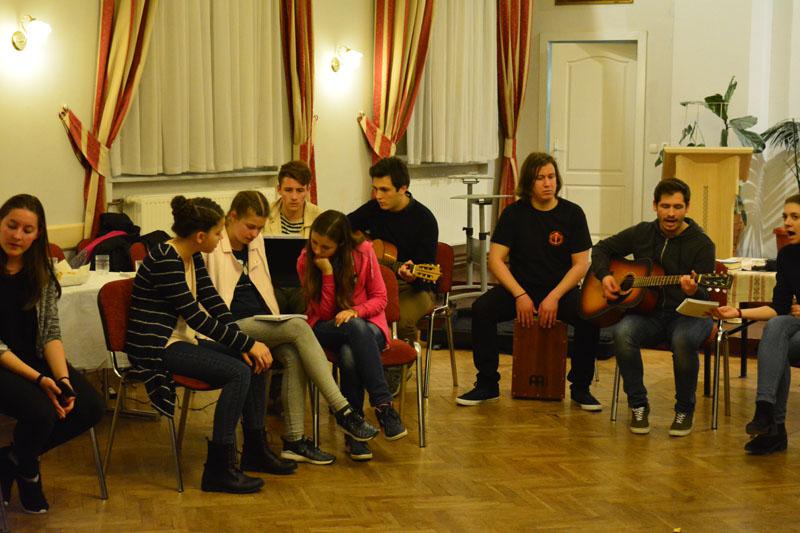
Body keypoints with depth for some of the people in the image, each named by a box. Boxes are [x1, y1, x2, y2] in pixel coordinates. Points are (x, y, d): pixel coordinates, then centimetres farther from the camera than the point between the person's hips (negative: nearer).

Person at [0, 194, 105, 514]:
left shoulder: (41, 271, 4)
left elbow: (51, 332, 0)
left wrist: (62, 378, -17)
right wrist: (38, 379, -24)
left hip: (37, 359, 6)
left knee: (91, 408, -13)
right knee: (40, 411, -30)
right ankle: (26, 470, 6)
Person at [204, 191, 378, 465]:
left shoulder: (256, 242, 17)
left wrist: (276, 321, 11)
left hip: (263, 323, 7)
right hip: (233, 326, -7)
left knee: (294, 356, -26)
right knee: (299, 327, -27)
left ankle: (294, 441, -22)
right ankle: (344, 411, -28)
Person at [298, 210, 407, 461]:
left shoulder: (363, 252, -8)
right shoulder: (305, 261, -6)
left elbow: (380, 298, -2)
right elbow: (324, 312, -8)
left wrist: (355, 311, -22)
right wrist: (327, 273, -20)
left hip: (367, 323, 0)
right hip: (327, 330, 0)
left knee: (349, 354, -38)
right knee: (356, 328, -38)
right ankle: (384, 406, -41)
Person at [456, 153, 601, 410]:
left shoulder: (572, 213, -2)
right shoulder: (514, 213, 0)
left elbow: (581, 264, -4)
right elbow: (495, 259, -5)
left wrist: (554, 297, -17)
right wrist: (520, 295, -17)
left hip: (561, 289, -1)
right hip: (519, 286, 1)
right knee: (481, 308, -26)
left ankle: (580, 388, -10)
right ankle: (487, 385, -13)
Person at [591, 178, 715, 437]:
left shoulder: (701, 244, -6)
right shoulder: (642, 233, 6)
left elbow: (705, 299, -12)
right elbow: (602, 248, 20)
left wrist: (693, 292, -36)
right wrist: (605, 276, 1)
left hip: (688, 314, -3)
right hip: (649, 312, 3)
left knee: (683, 339, -38)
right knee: (623, 332, -32)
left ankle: (685, 410, -13)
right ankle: (638, 405, -13)